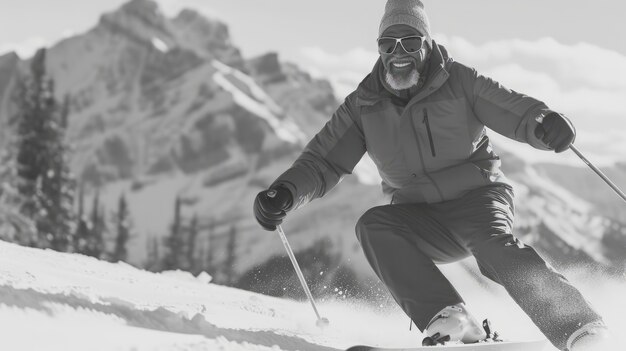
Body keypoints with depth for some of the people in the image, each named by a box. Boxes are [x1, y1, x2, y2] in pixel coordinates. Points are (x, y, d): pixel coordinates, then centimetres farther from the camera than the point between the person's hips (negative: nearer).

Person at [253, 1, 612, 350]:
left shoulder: (458, 81, -7)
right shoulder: (364, 106, 0)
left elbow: (515, 109, -13)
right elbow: (323, 161, 0)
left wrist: (545, 123, -37)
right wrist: (285, 193, -20)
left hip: (477, 197, -3)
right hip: (422, 221, 3)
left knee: (494, 245, -34)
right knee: (374, 227, -26)